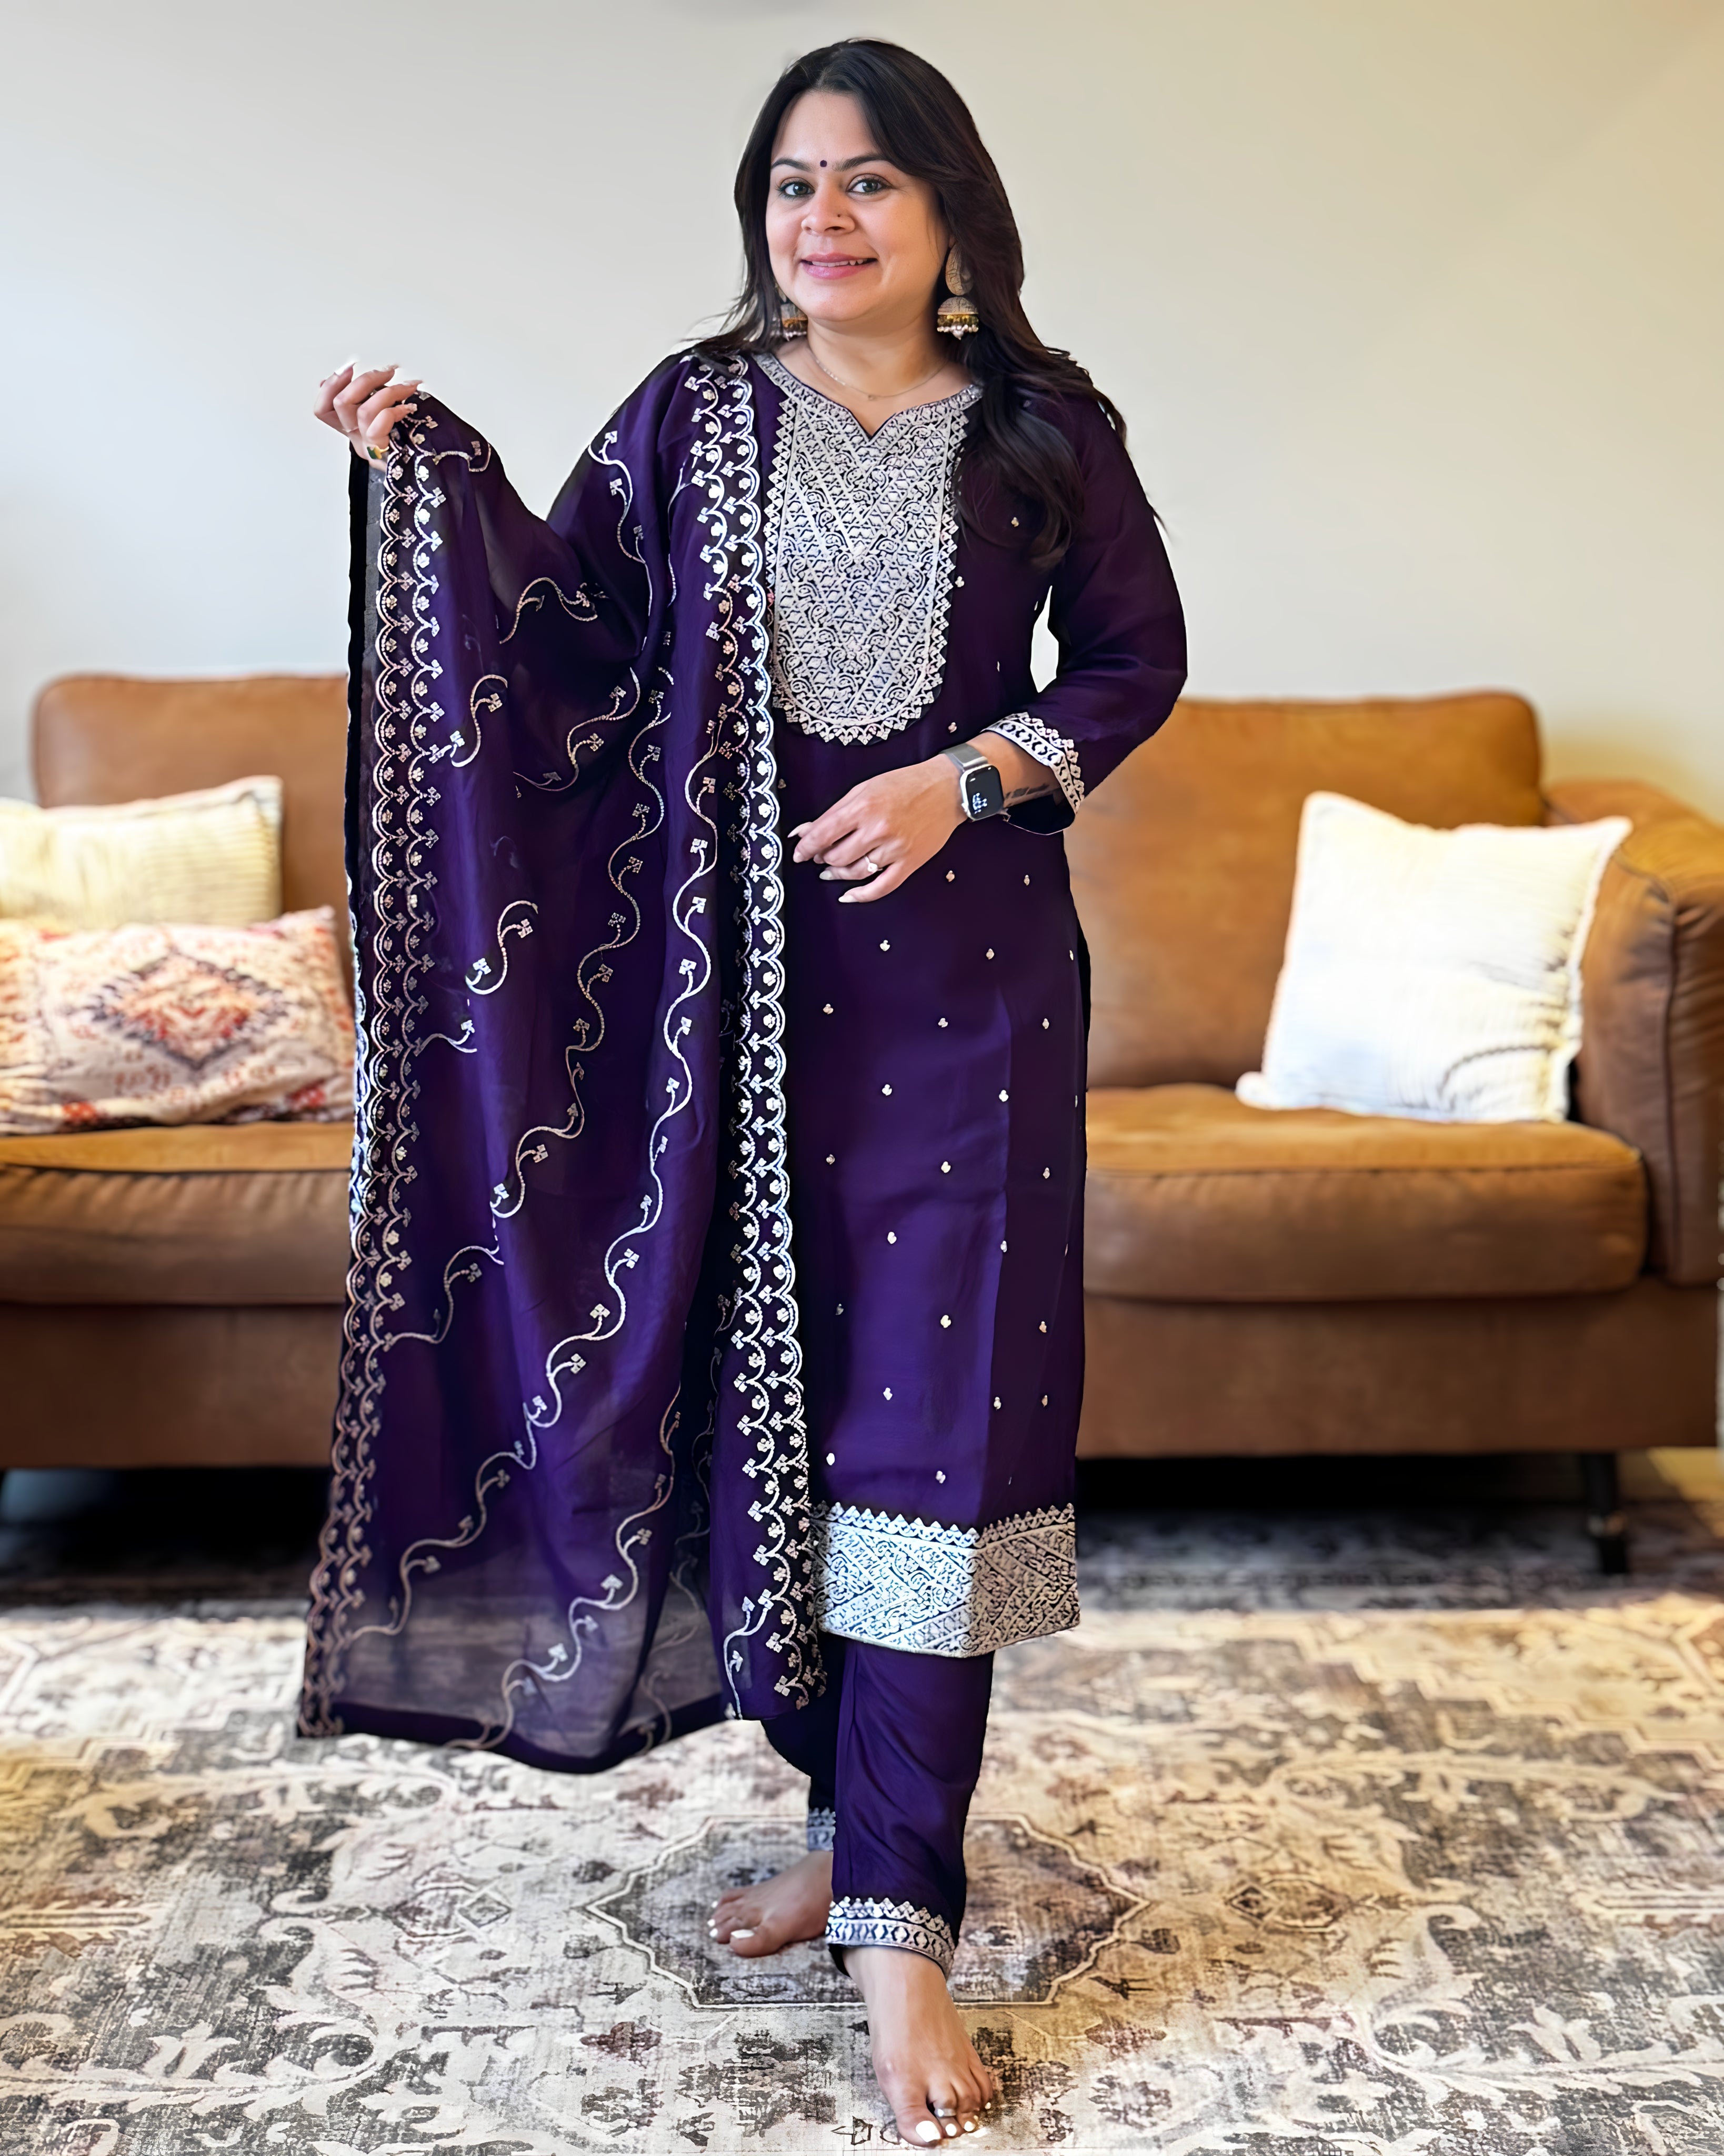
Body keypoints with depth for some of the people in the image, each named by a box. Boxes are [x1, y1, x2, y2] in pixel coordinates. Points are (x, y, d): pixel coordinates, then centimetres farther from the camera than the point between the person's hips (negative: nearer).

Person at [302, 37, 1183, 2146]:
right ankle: (851, 1806, 23)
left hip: (960, 967, -2)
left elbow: (1136, 659, 7)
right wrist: (428, 463, -3)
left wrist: (971, 777, -8)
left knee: (930, 1398, -7)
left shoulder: (1045, 427, 4)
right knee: (762, 1373, 5)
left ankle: (898, 1910, -1)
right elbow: (566, 618, 9)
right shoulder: (695, 413, 8)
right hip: (736, 965, 2)